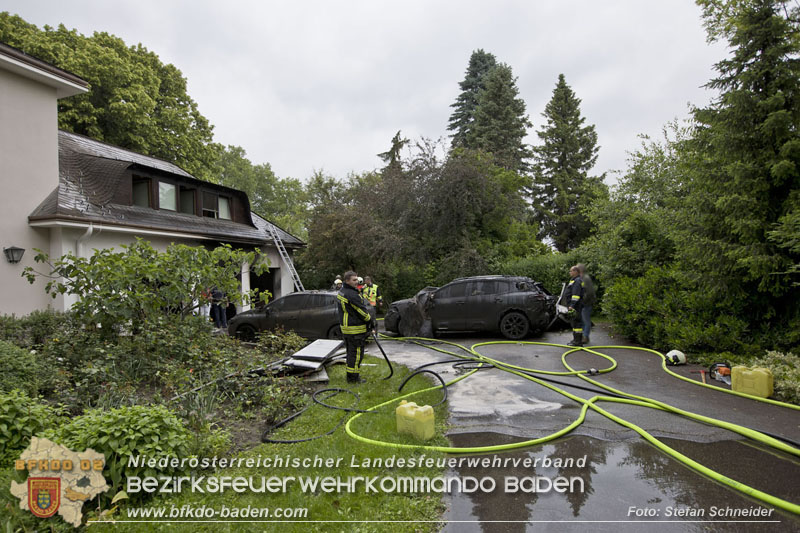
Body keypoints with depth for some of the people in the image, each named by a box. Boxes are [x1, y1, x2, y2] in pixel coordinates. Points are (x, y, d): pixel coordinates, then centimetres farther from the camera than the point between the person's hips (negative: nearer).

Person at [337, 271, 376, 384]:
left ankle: (351, 376, 28)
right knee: (356, 353, -1)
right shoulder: (352, 295, -22)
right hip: (355, 329, -10)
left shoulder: (341, 292, 11)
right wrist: (371, 321, -3)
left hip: (345, 327, 10)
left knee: (351, 352, 19)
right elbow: (362, 311, -17)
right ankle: (353, 377, 5)